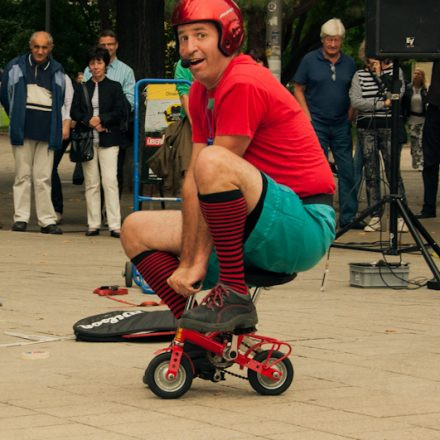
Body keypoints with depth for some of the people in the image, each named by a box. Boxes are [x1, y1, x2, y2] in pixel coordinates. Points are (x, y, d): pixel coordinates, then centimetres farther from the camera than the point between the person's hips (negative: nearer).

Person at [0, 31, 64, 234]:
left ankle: (47, 220, -1)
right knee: (23, 175, -1)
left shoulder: (57, 71, 10)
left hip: (47, 132, 1)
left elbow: (61, 100, 20)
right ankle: (20, 218, 3)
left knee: (43, 178, -1)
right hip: (23, 130, -1)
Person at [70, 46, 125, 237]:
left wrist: (101, 119, -13)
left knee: (110, 181, -10)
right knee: (91, 183, 3)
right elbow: (74, 112, 6)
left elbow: (120, 112, -1)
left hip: (108, 140, -2)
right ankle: (93, 224, 7)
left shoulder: (114, 87, 8)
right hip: (87, 140, 2)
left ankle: (114, 225, -12)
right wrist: (89, 121, -11)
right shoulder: (82, 88, 13)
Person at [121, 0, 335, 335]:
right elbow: (193, 182, 2)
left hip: (305, 226, -9)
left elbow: (209, 173, -17)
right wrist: (185, 262, -7)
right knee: (137, 229, 6)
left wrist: (196, 262, -16)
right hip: (255, 232, 9)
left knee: (213, 162, -33)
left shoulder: (242, 84, -16)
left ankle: (234, 297, -22)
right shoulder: (201, 92, 12)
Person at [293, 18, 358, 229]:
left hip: (341, 125, 3)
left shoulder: (349, 63, 8)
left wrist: (350, 117, 2)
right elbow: (298, 89, 3)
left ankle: (348, 216, 7)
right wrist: (308, 117, -6)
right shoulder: (309, 60, -1)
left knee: (347, 170, 1)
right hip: (316, 124, -3)